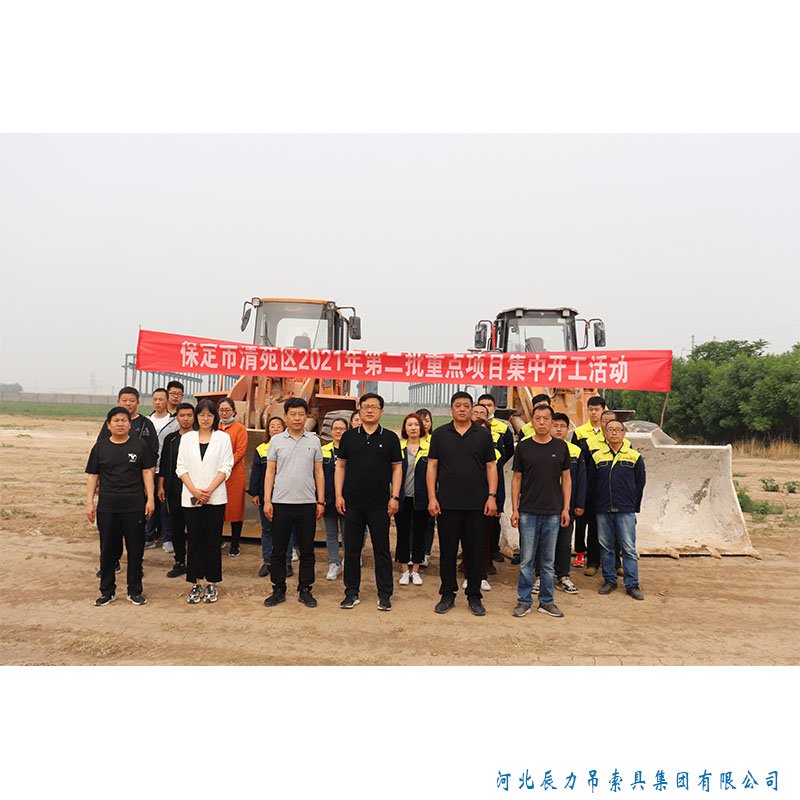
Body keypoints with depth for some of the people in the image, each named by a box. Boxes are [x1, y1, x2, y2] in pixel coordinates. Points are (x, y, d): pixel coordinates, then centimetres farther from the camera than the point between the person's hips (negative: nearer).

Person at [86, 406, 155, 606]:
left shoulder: (140, 445, 2)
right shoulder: (100, 447, 5)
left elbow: (147, 472, 2)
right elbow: (92, 476, 7)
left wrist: (150, 498, -4)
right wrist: (89, 502, 2)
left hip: (135, 507, -1)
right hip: (107, 507, 1)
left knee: (135, 549, 5)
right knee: (107, 550, 10)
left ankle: (135, 591, 18)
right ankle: (107, 591, 24)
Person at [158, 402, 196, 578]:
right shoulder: (170, 439, 10)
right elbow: (164, 464, 13)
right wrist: (161, 486, 7)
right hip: (174, 490, 4)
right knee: (176, 528, 9)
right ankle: (179, 562, 20)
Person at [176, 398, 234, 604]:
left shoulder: (223, 438, 3)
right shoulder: (186, 438, 8)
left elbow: (226, 468, -2)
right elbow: (181, 467, 4)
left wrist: (209, 490, -12)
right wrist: (194, 490, -10)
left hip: (215, 498, -1)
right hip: (190, 498, 2)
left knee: (213, 541, 3)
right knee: (194, 541, 5)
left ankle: (212, 584, 13)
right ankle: (195, 584, 14)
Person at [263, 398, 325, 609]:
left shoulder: (314, 441, 5)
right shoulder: (276, 440, 3)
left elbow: (319, 473, 7)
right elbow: (270, 472, 4)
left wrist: (320, 501, 3)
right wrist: (267, 500, -2)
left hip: (307, 504, 1)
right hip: (281, 503, 0)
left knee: (307, 551, 7)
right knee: (278, 550, 7)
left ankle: (305, 590, 19)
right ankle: (278, 590, 20)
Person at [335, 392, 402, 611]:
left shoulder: (390, 437, 3)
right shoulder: (349, 436, 6)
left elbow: (397, 468, 3)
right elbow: (340, 466, 8)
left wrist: (395, 497, -5)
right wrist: (338, 495, -1)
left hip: (380, 504, -1)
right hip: (352, 503, 1)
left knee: (382, 550, 6)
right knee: (351, 550, 8)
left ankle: (385, 595, 16)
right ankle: (352, 593, 20)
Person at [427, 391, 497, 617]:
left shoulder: (483, 434, 5)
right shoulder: (440, 434, 5)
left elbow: (491, 466, 4)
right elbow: (432, 466, 4)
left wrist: (492, 496, -5)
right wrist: (432, 498, -4)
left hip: (476, 504, 0)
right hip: (447, 503, 0)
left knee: (475, 551, 7)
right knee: (447, 550, 7)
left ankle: (474, 596, 20)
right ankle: (448, 594, 20)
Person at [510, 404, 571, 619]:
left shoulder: (561, 447, 4)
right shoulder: (523, 446, 1)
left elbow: (566, 478, 8)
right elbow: (517, 478, 3)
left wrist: (566, 508, 1)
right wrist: (515, 509, -2)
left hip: (553, 512, 1)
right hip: (528, 512, -1)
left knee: (548, 560, 10)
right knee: (526, 559, 3)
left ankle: (546, 601, 21)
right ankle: (524, 601, 15)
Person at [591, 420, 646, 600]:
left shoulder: (635, 457, 4)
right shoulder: (597, 456, 5)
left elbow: (640, 483, 8)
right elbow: (591, 482, 9)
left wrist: (634, 505, 7)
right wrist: (597, 503, 5)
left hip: (626, 511, -1)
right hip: (603, 510, 2)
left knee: (629, 548, 0)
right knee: (606, 547, 9)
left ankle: (632, 584, 10)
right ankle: (609, 580, 21)